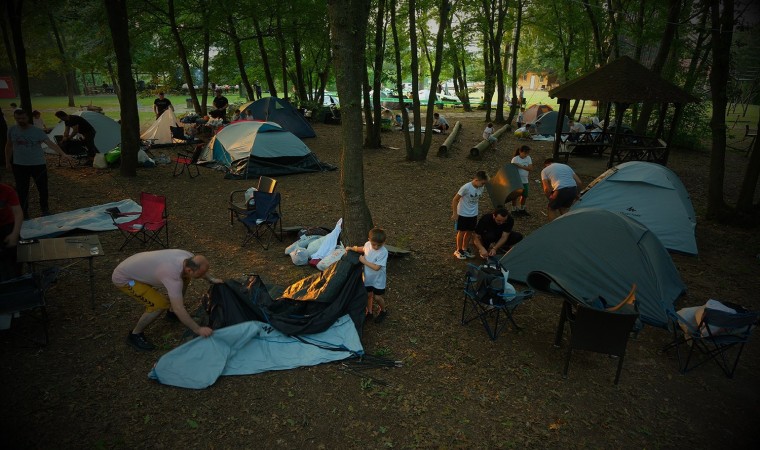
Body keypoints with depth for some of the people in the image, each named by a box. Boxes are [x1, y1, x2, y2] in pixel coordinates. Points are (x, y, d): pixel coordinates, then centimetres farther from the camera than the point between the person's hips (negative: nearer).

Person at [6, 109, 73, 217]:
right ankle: (23, 212, 22)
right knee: (21, 190, 7)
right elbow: (9, 146, 13)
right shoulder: (12, 130, 0)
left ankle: (45, 209, 28)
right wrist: (7, 161, 13)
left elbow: (50, 143, -23)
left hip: (38, 164, -2)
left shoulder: (37, 131, -11)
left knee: (43, 188, 6)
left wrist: (63, 154, -37)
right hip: (19, 165, 2)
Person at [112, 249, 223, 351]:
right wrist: (198, 329, -33)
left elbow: (201, 269, 10)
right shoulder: (173, 275, -39)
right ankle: (135, 335, 2)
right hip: (123, 278, -8)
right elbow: (178, 309, -37)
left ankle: (173, 313, 23)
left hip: (137, 266, 8)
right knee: (160, 304, -22)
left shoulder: (189, 257, -17)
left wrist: (211, 279, -3)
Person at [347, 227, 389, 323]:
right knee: (368, 295, 18)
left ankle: (383, 311, 37)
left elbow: (376, 267, -32)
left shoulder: (383, 252, -31)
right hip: (368, 277, 5)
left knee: (377, 297, 8)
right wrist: (352, 248, 6)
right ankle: (369, 311, 41)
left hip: (378, 279, -4)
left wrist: (364, 261, -27)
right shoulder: (367, 244, -13)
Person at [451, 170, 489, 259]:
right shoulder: (466, 187, -26)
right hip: (463, 214, -5)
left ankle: (465, 249, 32)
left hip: (473, 214, 5)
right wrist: (455, 213, -15)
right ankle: (458, 250, 24)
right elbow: (455, 200, -18)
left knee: (470, 232, 15)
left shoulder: (481, 188, -8)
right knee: (462, 232, 8)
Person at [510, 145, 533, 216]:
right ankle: (514, 209, 18)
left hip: (525, 180, 5)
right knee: (515, 195, 4)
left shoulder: (528, 158, 2)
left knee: (524, 195, 11)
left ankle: (522, 209, 28)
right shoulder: (515, 159, -12)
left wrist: (521, 166, -22)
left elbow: (530, 168, -10)